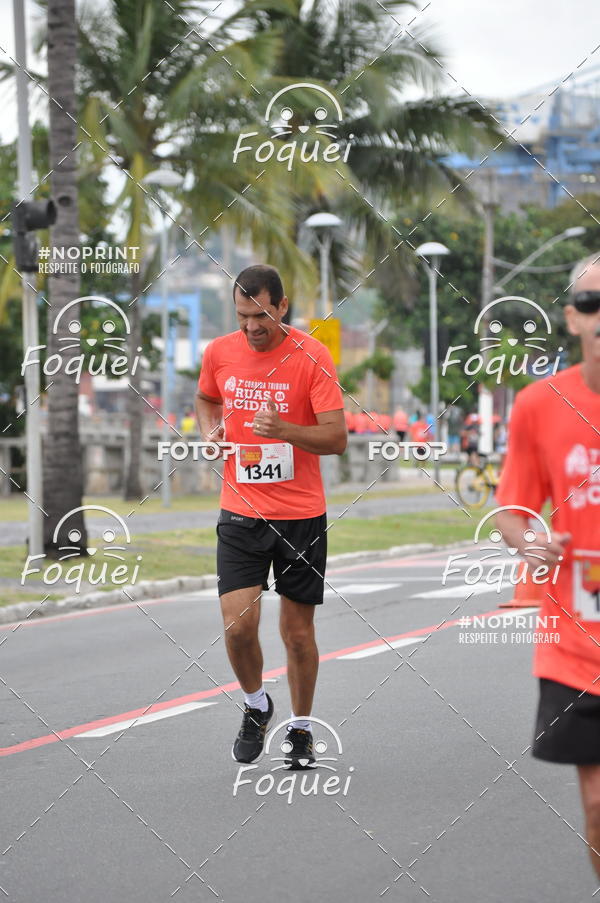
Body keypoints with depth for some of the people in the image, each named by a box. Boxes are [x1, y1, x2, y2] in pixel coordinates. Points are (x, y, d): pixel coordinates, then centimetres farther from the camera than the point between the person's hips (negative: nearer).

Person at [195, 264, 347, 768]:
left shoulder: (312, 357, -10)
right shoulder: (219, 353, 1)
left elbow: (337, 438, -12)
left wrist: (283, 430, -27)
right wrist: (210, 430, 3)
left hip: (301, 516, -2)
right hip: (240, 513, 2)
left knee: (298, 631, 6)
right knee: (238, 622, -11)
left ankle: (301, 728, 26)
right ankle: (256, 705, 17)